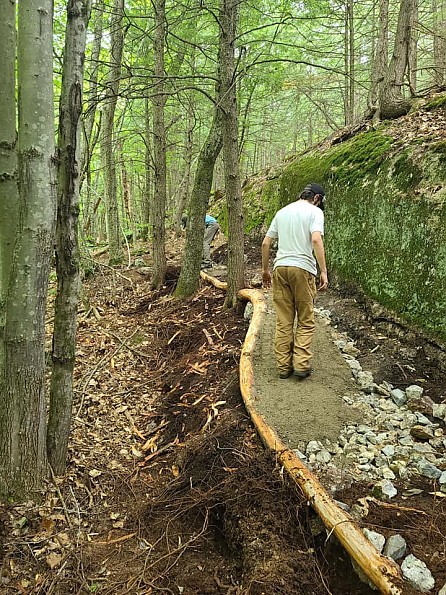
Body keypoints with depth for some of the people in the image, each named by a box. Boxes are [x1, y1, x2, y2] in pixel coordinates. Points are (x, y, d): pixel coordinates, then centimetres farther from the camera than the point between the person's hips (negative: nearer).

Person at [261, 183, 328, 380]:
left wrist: (265, 269, 24)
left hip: (280, 267, 5)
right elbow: (316, 240, -15)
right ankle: (301, 365, 2)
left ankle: (284, 366, 11)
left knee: (283, 321, 7)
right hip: (302, 268, -5)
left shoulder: (282, 212, 17)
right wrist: (323, 271, -15)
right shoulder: (314, 211, 1)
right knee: (305, 321, 6)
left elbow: (265, 243, 16)